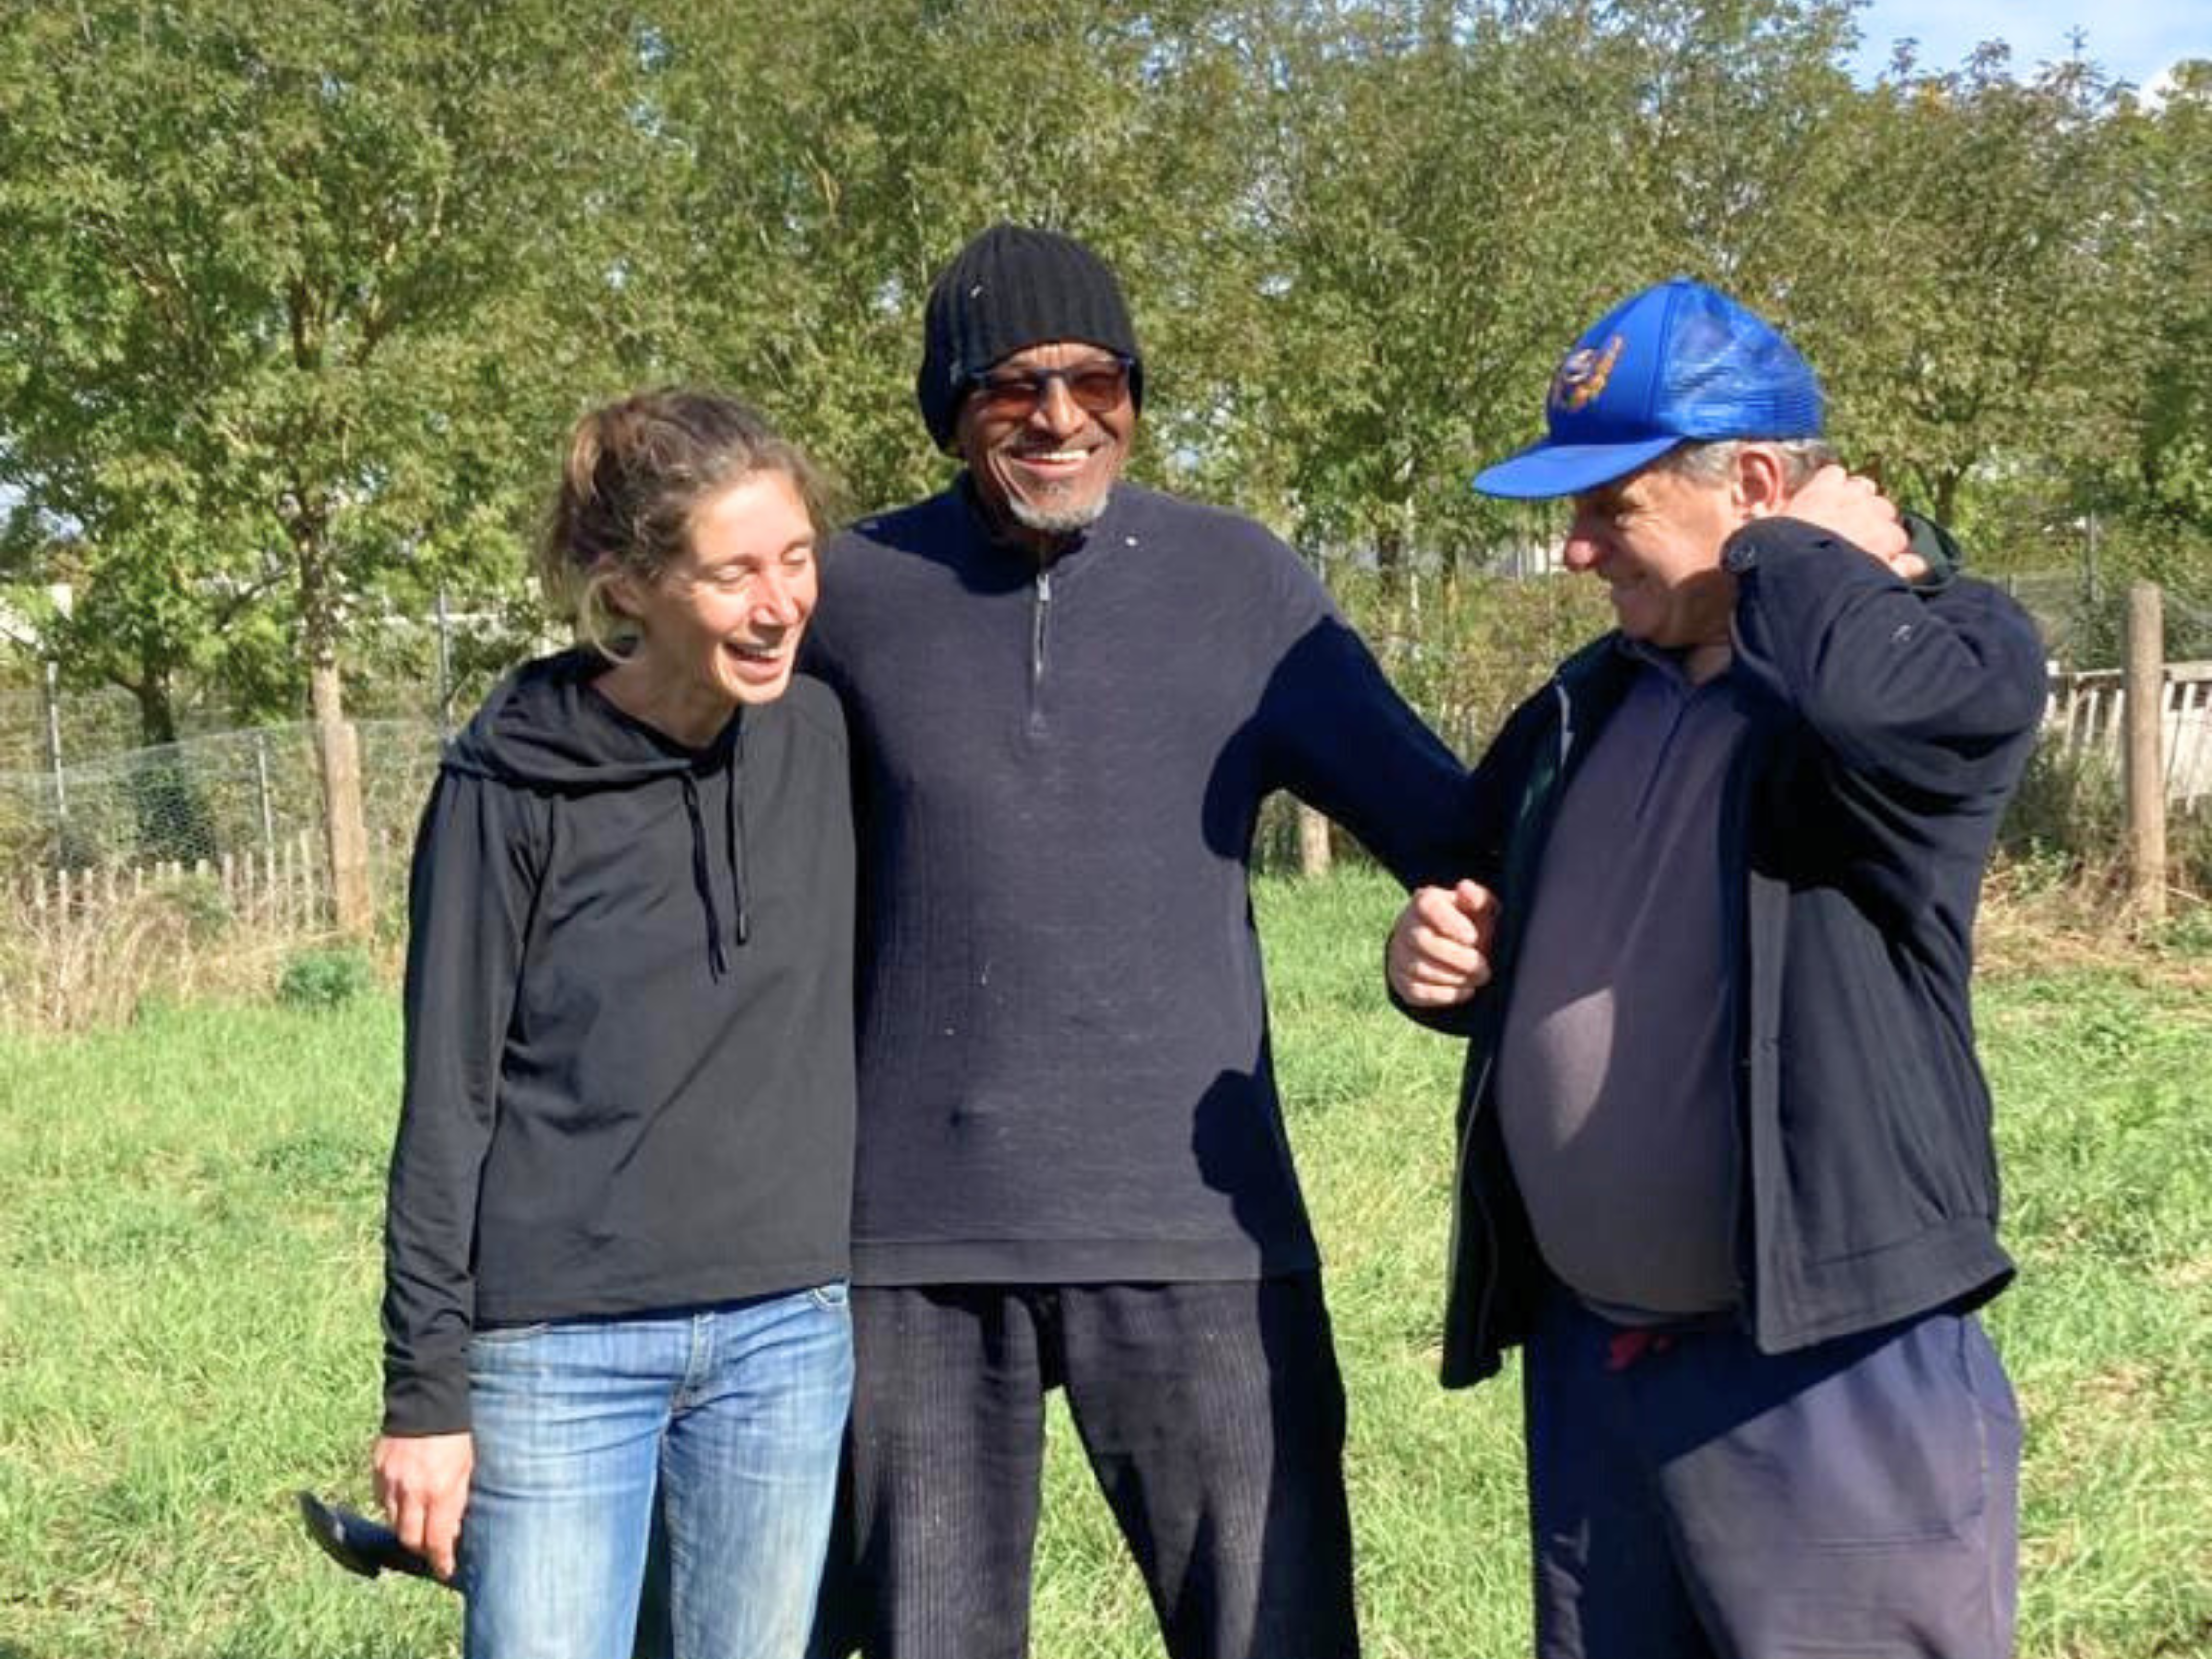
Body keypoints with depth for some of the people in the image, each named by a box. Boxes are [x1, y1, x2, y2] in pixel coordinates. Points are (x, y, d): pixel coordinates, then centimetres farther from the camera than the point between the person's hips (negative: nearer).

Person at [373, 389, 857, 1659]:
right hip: (561, 1347, -3)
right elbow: (447, 1102, -4)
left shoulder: (823, 739, 1)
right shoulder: (513, 786, -8)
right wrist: (425, 1389, -5)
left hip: (787, 1334, 3)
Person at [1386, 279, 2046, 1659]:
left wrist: (1806, 554, -15)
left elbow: (1874, 695, -36)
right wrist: (1441, 958, 3)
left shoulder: (1952, 654, -9)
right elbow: (1530, 964, 26)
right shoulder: (1583, 710, 13)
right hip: (1589, 1361, 7)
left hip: (1832, 1371, -7)